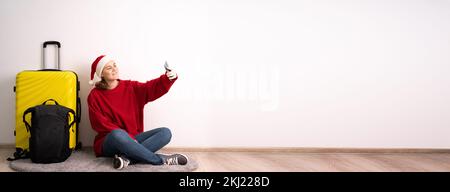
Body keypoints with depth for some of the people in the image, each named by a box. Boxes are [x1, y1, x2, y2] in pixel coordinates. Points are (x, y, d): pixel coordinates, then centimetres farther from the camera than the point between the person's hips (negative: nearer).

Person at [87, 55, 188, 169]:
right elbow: (102, 124, -10)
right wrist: (128, 137, -20)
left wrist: (168, 78, -30)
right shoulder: (95, 96, -2)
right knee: (118, 134, -39)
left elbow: (151, 88, -9)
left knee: (165, 132, -15)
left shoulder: (131, 87, 8)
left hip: (132, 139, 4)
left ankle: (127, 158, -33)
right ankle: (161, 160, -27)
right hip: (109, 142, -4)